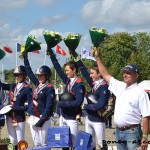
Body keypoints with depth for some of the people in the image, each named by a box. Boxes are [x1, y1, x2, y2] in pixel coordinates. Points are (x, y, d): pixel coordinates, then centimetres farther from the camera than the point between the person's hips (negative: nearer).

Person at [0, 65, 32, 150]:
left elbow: (30, 106, -13)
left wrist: (16, 108, -20)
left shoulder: (27, 89, -10)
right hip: (9, 117, 6)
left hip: (19, 118, -6)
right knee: (13, 141, 12)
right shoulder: (12, 86, 7)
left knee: (20, 141, 1)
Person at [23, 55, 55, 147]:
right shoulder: (38, 84, 9)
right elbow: (29, 72, 19)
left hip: (43, 119, -7)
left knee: (44, 144, -3)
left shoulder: (50, 88, -11)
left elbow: (49, 106, -16)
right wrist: (25, 57, 21)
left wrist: (42, 120, -19)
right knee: (36, 144, 12)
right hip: (33, 117, 7)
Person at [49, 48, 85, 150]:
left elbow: (78, 102, -23)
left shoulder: (79, 85, -14)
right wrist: (51, 54, 15)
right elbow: (58, 69, 14)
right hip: (63, 117, 8)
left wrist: (63, 104, -18)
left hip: (72, 119, -7)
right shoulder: (67, 80, 6)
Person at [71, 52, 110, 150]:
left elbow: (100, 105, -24)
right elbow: (83, 70, 7)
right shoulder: (93, 83, 5)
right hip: (89, 118, 8)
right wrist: (75, 55, 6)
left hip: (98, 120, -8)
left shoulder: (104, 87, -16)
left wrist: (85, 106, -14)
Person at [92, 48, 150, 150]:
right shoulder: (120, 87, 10)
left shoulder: (140, 93, -8)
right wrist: (97, 57, 13)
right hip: (118, 131, 7)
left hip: (132, 132, -7)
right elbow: (106, 75, 18)